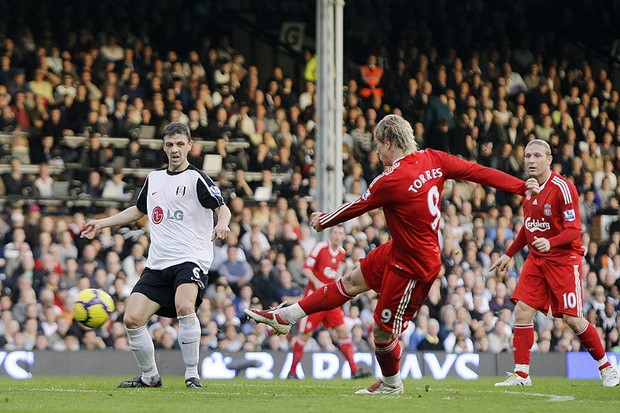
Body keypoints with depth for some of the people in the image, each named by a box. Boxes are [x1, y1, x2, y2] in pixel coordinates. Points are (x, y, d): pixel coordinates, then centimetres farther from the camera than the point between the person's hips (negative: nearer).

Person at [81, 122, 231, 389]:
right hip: (157, 264, 6)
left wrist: (221, 224, -34)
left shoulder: (196, 178, -3)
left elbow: (222, 208, -12)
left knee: (184, 307, -33)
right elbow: (139, 210, 32)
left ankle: (192, 374, -19)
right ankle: (149, 377, 15)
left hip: (190, 260, -6)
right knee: (132, 319, -5)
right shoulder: (154, 178, 15)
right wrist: (101, 224, 31)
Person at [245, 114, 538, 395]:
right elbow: (480, 172, -6)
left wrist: (324, 220, 7)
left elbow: (356, 207, -11)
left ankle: (392, 384, 30)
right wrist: (522, 186, 3)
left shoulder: (392, 181, -26)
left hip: (413, 266, -10)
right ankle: (284, 317, 24)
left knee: (383, 332, 6)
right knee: (352, 282, 15)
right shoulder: (433, 160, -7)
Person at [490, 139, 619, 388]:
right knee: (522, 311, -6)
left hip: (564, 259, -7)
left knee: (573, 319, -7)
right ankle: (521, 374, 0)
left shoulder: (562, 188, -15)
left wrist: (550, 243, -36)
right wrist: (509, 255, 22)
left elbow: (574, 230, -19)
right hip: (536, 259, 7)